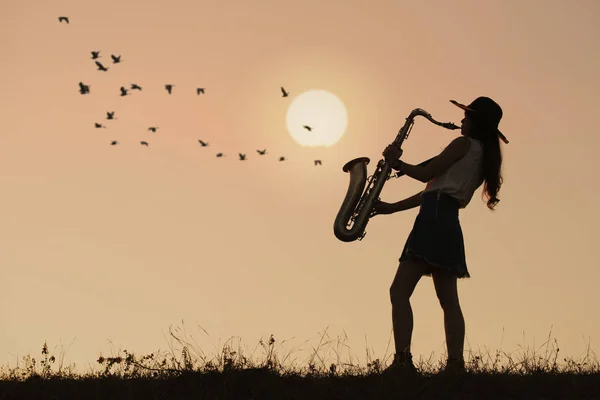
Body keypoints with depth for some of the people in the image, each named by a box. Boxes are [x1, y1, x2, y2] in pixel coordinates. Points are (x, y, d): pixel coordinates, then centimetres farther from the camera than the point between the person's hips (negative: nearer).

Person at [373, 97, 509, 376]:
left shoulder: (464, 144, -1)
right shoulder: (484, 158, 25)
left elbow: (426, 174, -6)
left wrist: (397, 162, 12)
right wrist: (392, 207, 22)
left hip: (434, 219, -10)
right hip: (449, 225, 10)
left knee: (399, 291, -14)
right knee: (449, 301, 6)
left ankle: (402, 361, -25)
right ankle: (455, 365, -2)